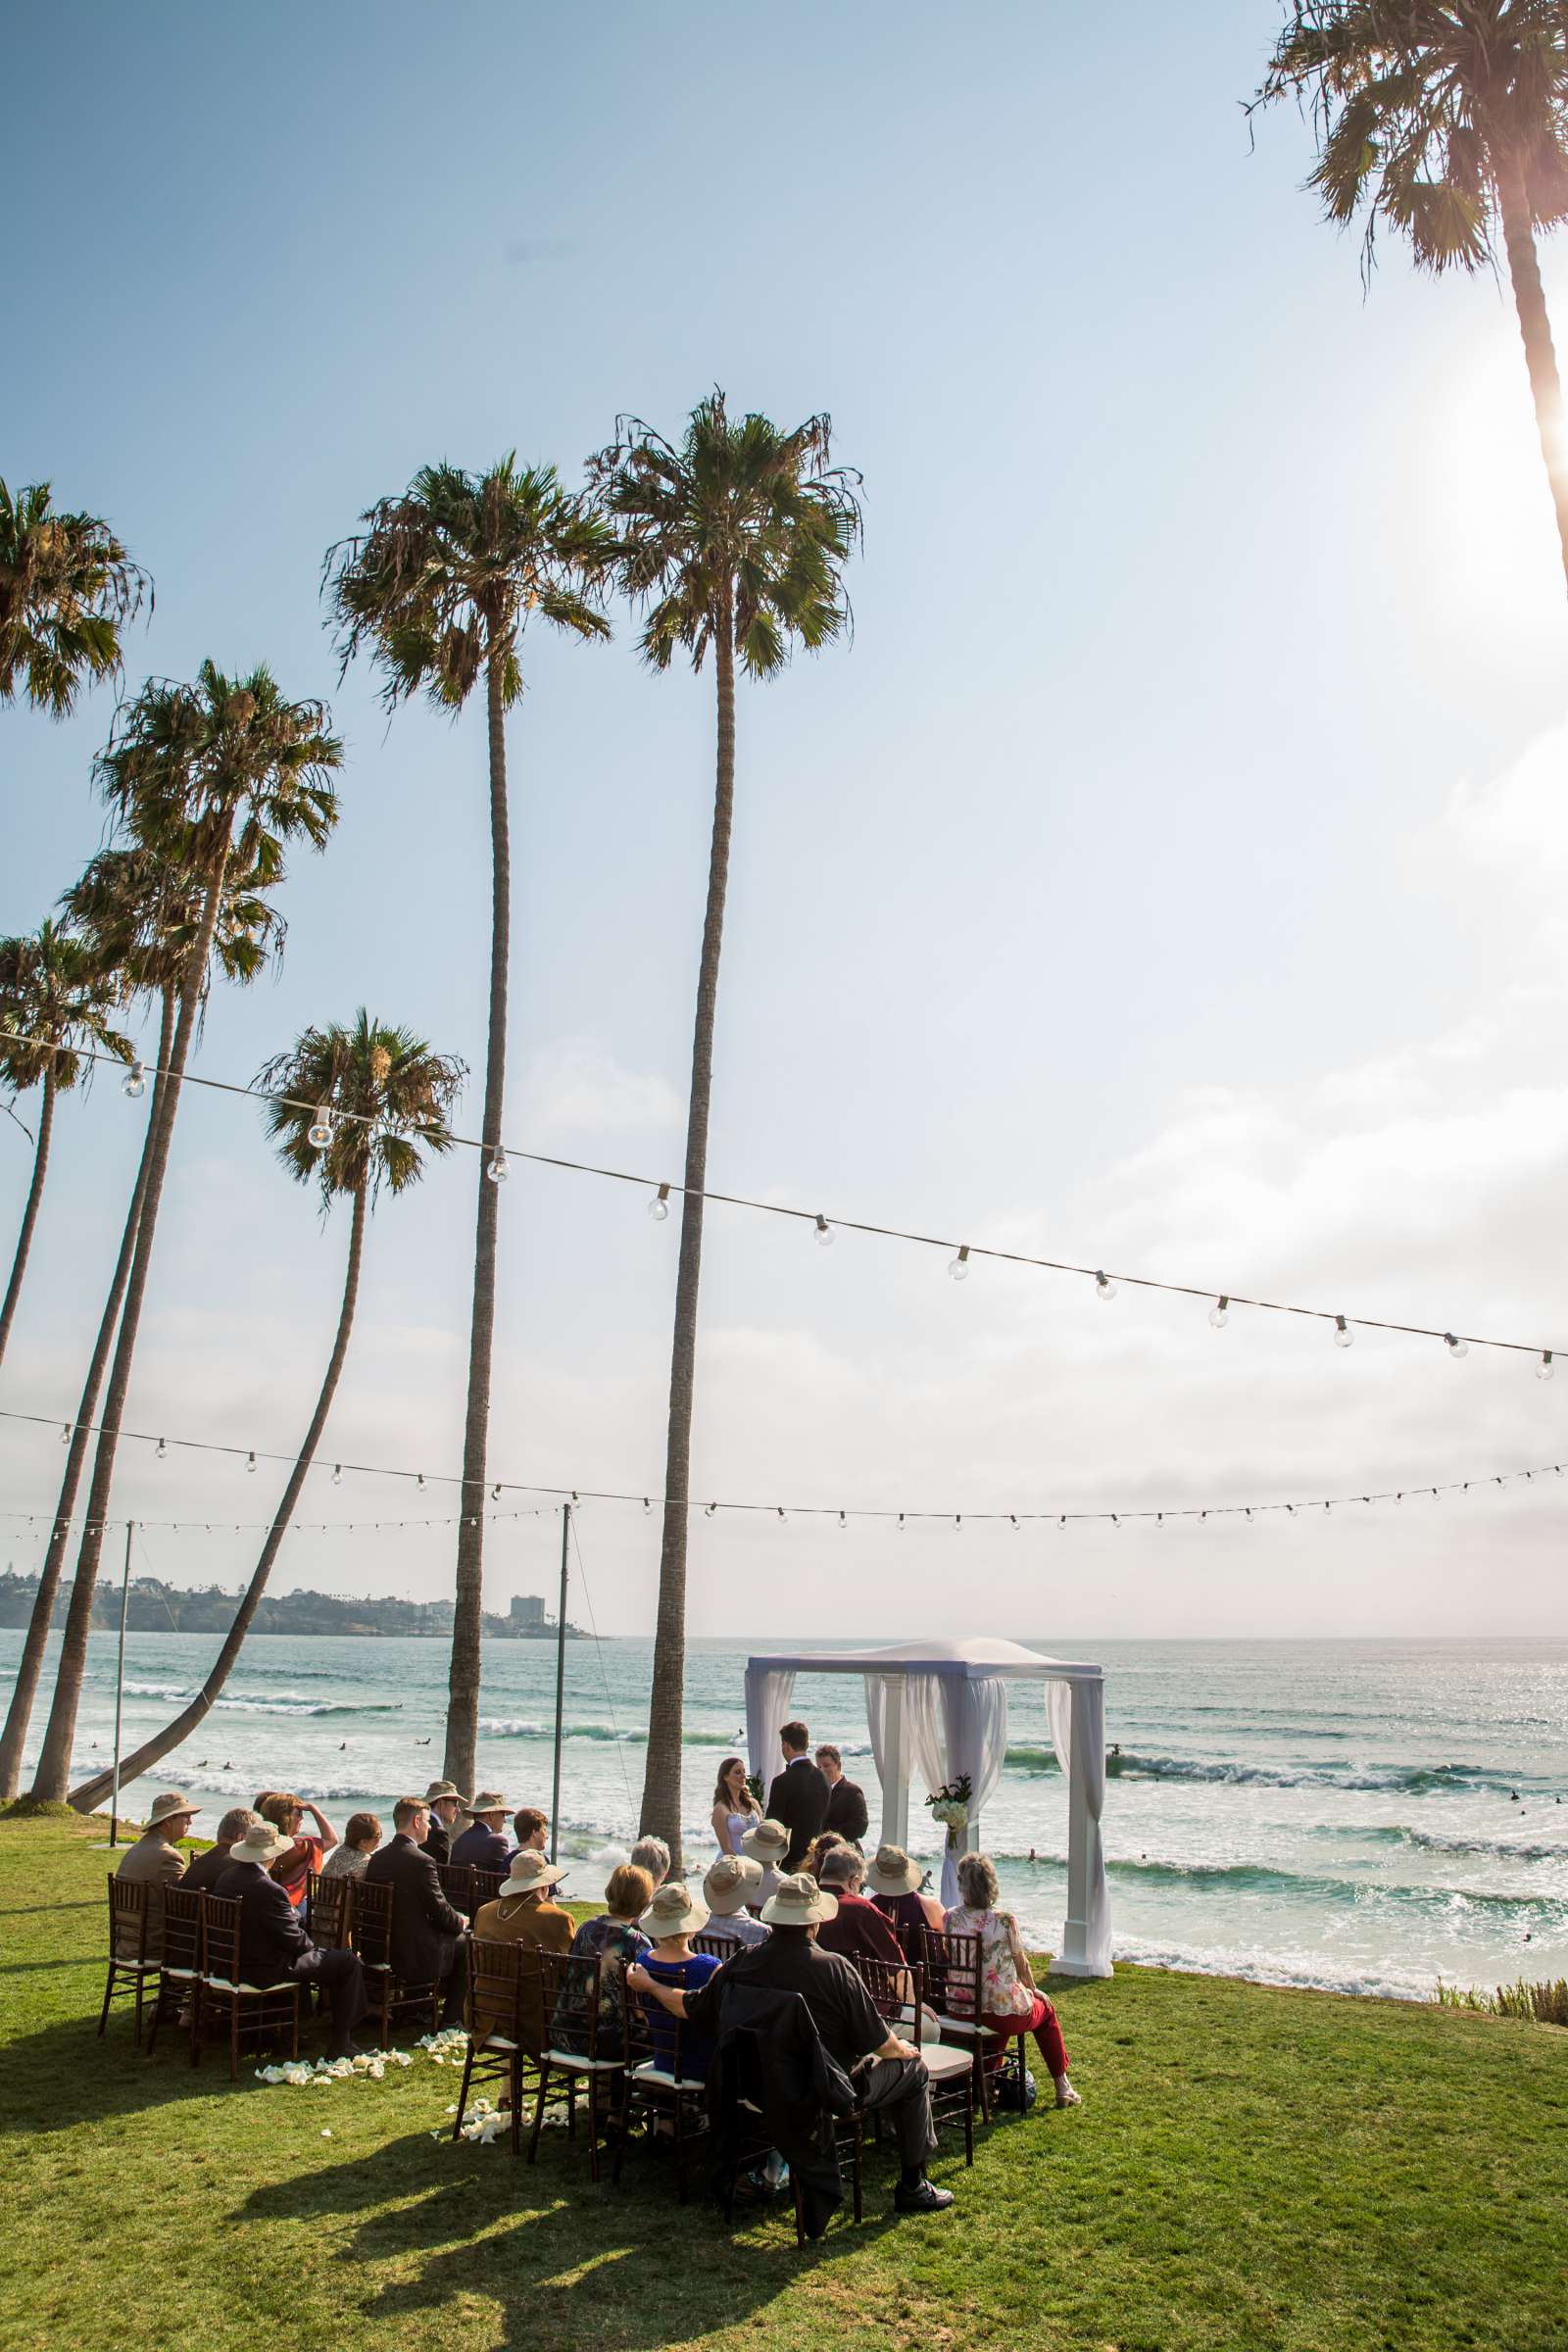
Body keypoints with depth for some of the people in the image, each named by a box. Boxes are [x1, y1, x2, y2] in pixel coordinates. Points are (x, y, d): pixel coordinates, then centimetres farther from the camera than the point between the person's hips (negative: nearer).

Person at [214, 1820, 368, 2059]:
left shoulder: (226, 1878, -1)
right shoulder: (269, 1889, -27)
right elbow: (293, 1939, -20)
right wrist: (316, 1947, 0)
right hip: (267, 1970, -9)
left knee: (307, 1953, 32)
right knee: (349, 1962, 0)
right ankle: (341, 2044, 7)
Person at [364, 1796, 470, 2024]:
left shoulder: (377, 1858, 3)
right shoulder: (422, 1861, -21)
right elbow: (440, 1912, -15)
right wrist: (460, 1922, 7)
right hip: (414, 1958, -8)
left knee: (455, 1932, 25)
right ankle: (452, 2017, 18)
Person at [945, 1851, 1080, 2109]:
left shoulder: (950, 1919, -8)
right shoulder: (1004, 1920, -15)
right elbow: (1022, 1965, -3)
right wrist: (1033, 1991, 20)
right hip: (1007, 2012, -3)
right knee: (1045, 2009, 28)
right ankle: (1062, 2086, 36)